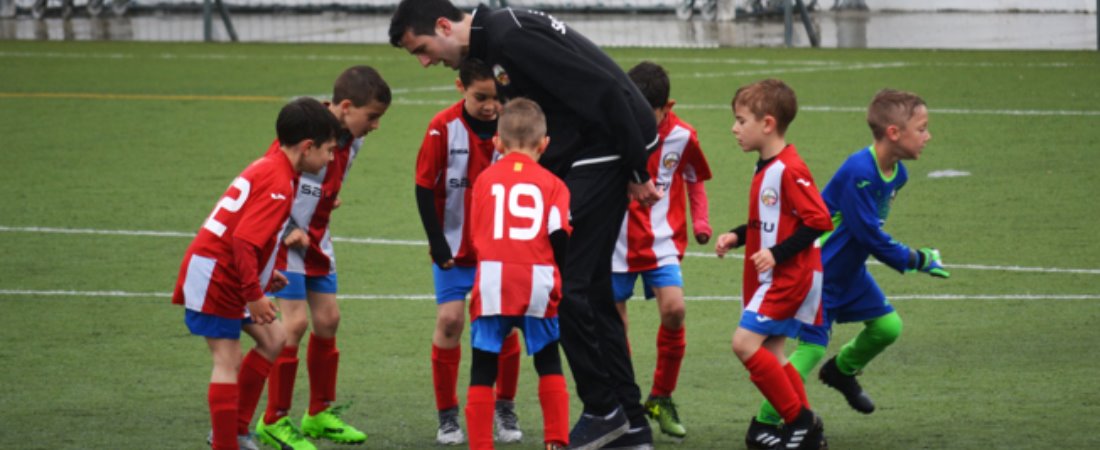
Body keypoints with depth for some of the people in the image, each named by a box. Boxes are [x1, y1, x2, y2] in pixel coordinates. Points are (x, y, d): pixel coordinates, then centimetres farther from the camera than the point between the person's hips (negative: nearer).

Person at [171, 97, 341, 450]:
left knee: (272, 340, 15)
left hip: (228, 275, 10)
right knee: (228, 361, -8)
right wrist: (254, 295, -22)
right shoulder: (278, 183, -20)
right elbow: (243, 241, -28)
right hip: (215, 277, -10)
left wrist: (263, 275, 15)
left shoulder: (268, 168, 11)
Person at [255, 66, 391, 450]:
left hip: (316, 241, 8)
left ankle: (321, 414, 23)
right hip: (284, 241, -8)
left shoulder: (351, 141, 2)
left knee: (327, 319, 9)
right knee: (295, 321, -11)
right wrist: (287, 231, -20)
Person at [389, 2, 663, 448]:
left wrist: (637, 173, -17)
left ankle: (603, 410, 3)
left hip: (606, 151, -10)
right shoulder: (492, 42, 12)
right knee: (589, 287, 12)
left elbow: (603, 91, -22)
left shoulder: (511, 39, -20)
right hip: (585, 158, 10)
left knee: (566, 285, -7)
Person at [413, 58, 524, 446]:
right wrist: (438, 243, -11)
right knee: (450, 320, -6)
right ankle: (447, 415, 6)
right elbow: (424, 187, -9)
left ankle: (505, 407, 18)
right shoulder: (444, 128, -14)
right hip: (455, 247, -1)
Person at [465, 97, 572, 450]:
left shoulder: (486, 179, 10)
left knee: (483, 370, 4)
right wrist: (566, 277, 9)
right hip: (539, 284, 1)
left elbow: (477, 234, 13)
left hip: (492, 283, -1)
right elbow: (560, 236, -4)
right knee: (549, 366, 17)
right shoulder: (551, 184, 6)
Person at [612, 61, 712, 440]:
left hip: (661, 241, 0)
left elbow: (695, 180, 11)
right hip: (616, 240, 0)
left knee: (673, 309, -17)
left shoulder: (681, 136, -6)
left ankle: (661, 398, 1)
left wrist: (700, 221, 0)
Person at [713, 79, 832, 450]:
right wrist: (736, 236, 10)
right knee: (770, 355, 10)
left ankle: (800, 420, -9)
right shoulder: (765, 169, 13)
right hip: (770, 279, 10)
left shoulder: (789, 170, -18)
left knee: (745, 342, -16)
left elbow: (817, 221, -21)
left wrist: (777, 253, -24)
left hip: (789, 276, -10)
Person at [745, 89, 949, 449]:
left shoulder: (896, 174, 1)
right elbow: (870, 235, -25)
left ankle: (842, 371, 37)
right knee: (811, 347, -13)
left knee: (887, 326, 8)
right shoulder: (859, 172, -29)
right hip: (818, 270, -9)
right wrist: (917, 260, -15)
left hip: (850, 270, 9)